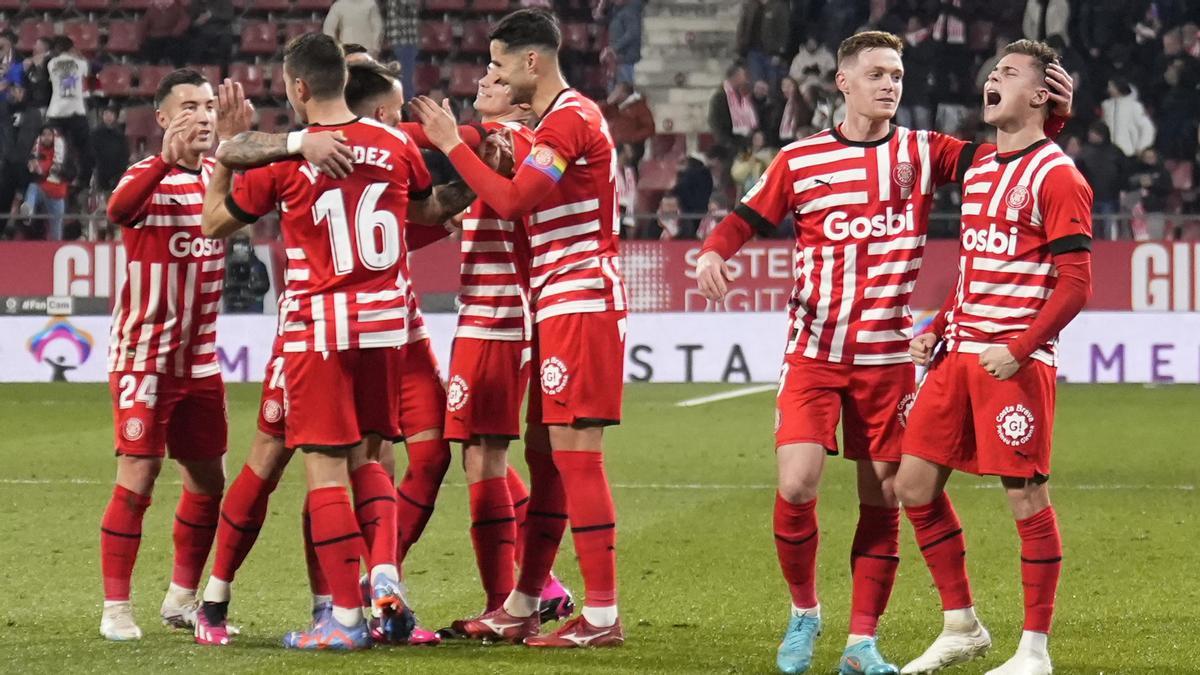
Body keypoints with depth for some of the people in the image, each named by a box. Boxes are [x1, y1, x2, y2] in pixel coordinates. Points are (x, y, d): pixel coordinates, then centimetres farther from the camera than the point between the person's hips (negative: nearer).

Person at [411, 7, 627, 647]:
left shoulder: (570, 120, -14)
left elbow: (510, 200, -21)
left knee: (574, 450, -11)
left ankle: (602, 616, -10)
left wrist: (452, 143, -13)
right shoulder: (555, 121, 19)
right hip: (559, 306, 11)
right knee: (544, 449, 13)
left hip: (580, 303, -11)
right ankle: (522, 606, 19)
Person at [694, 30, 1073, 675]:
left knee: (882, 498, 3)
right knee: (796, 484, -14)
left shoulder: (921, 153, 3)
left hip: (887, 356, 1)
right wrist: (712, 252, -12)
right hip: (813, 354, -1)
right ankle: (803, 611, 11)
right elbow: (745, 218, 9)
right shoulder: (800, 159, 3)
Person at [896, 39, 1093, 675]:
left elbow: (1075, 285, -12)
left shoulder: (1056, 176, -8)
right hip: (959, 355, 8)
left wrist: (1018, 351, -20)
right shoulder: (978, 167, 17)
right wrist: (937, 329, 15)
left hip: (1015, 362, -8)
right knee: (913, 485, 6)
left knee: (1027, 499, -4)